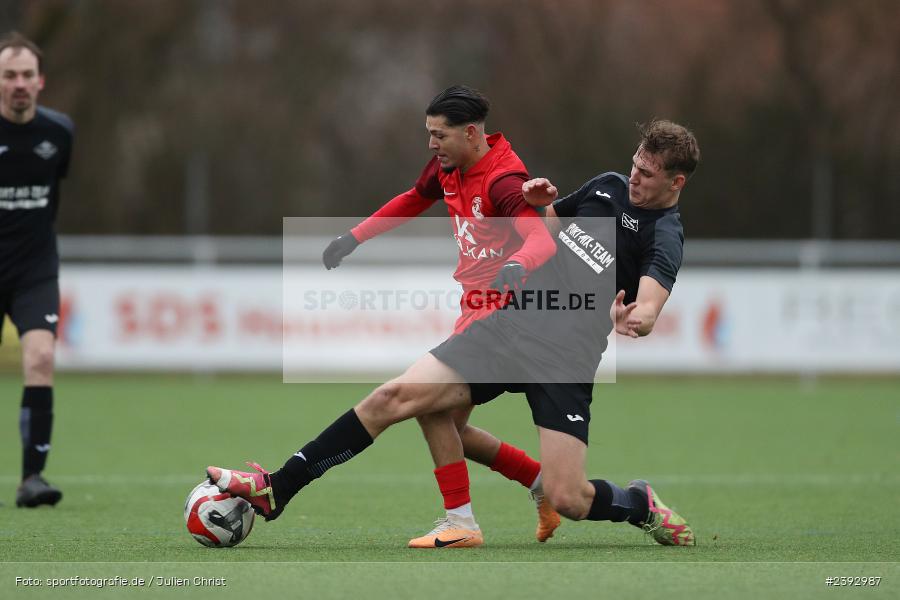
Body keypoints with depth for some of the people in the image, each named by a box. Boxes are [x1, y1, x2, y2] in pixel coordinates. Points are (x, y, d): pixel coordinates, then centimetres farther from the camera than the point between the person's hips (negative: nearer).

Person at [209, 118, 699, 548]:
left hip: (566, 359, -6)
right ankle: (275, 491, -4)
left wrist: (634, 320, -49)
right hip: (509, 322, 6)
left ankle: (641, 505, 19)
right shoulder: (608, 186, 13)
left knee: (566, 500, -16)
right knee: (397, 395, -9)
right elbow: (547, 221, 31)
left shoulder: (663, 237, -8)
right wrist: (539, 201, 8)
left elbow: (649, 307, -26)